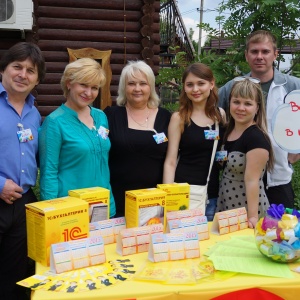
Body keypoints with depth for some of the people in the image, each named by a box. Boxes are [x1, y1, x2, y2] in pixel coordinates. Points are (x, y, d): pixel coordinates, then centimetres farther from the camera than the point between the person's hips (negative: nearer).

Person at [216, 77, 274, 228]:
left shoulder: (257, 138, -18)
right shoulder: (228, 131, 5)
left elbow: (252, 180, -22)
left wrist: (253, 216, -23)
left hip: (247, 211, -7)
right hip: (225, 206, 7)